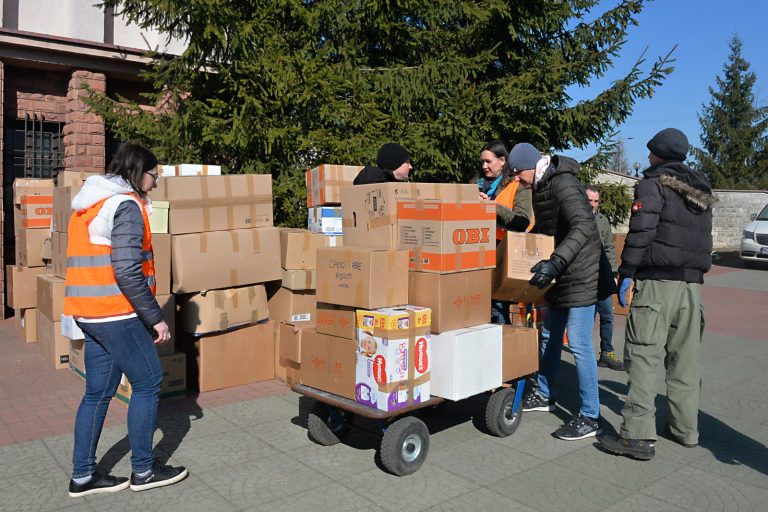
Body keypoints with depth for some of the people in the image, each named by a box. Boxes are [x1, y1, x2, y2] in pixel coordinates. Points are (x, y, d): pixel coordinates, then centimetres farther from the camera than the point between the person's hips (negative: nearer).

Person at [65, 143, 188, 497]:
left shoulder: (88, 204, 17)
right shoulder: (125, 204, -13)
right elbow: (128, 271, -21)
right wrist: (156, 318, -15)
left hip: (90, 314, 9)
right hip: (116, 314, -9)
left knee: (98, 392, 14)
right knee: (148, 383, 4)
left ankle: (83, 476, 22)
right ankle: (143, 471, 14)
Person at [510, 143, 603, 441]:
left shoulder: (563, 184, -19)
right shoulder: (541, 186, 11)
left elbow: (584, 227, -32)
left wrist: (556, 262, -42)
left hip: (580, 275, -10)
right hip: (562, 275, 10)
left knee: (578, 344, -8)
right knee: (549, 336, 19)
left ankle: (590, 416, 2)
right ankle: (544, 395, 35)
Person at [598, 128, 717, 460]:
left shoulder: (653, 184, -4)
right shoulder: (701, 190, 20)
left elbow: (641, 232, -14)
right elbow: (704, 240, 22)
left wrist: (626, 273, -10)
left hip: (658, 281, -8)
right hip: (693, 283, 8)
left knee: (644, 355, -9)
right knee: (686, 357, 13)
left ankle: (638, 436, -11)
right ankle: (685, 428, 22)